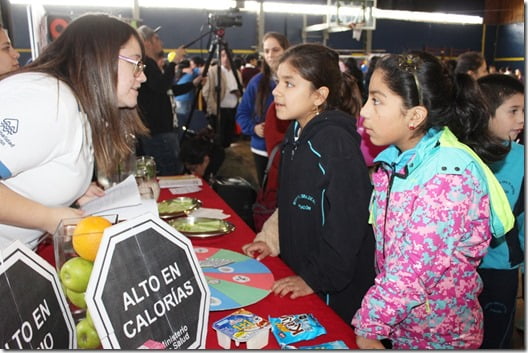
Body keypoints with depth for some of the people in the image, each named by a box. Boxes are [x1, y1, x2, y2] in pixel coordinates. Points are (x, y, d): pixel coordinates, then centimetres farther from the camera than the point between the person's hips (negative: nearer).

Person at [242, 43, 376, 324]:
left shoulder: (336, 143, -25)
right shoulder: (296, 134, 3)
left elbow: (347, 223, -25)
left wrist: (316, 279, -19)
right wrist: (273, 238, 6)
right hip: (297, 270, 8)